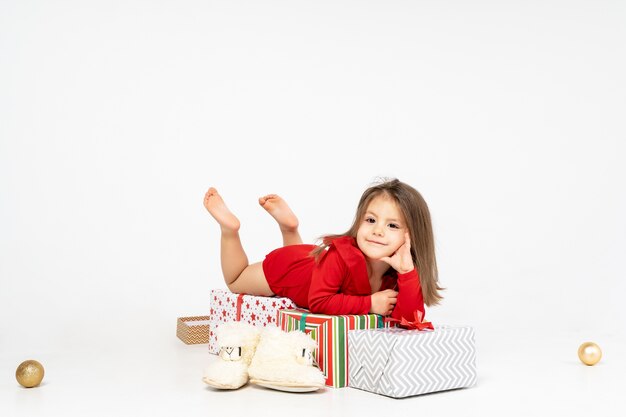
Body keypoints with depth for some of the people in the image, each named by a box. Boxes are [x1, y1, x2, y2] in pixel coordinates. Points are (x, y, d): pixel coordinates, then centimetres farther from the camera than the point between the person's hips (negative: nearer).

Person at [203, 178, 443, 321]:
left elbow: (409, 320, -36)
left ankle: (288, 225, 39)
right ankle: (229, 225, 24)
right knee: (234, 281, 22)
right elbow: (318, 301, -40)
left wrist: (407, 271, -48)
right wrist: (369, 303, -44)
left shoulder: (399, 271, -27)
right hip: (283, 266, -5)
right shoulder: (342, 254, -43)